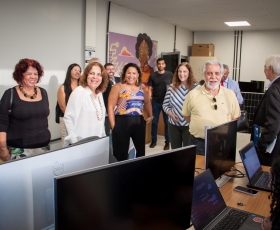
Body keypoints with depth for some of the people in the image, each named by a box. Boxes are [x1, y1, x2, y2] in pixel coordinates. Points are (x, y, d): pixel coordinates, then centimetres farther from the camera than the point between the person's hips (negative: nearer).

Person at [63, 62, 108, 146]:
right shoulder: (79, 92, -12)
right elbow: (68, 118, -15)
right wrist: (74, 141, -18)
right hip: (81, 143, -6)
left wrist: (103, 137, 13)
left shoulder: (99, 94, 8)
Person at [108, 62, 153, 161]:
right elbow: (111, 107, -9)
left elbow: (147, 102, 26)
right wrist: (113, 126, -12)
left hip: (139, 122, 5)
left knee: (141, 150, 16)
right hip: (122, 122, -5)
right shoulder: (118, 87, -5)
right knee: (121, 153, 2)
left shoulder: (142, 87, 9)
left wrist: (150, 116, 22)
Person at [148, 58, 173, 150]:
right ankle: (154, 140, 22)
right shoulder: (152, 75, 2)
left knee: (167, 122, 6)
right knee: (154, 122, 9)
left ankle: (167, 142, 16)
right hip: (156, 102, 1)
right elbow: (150, 89, 2)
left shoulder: (170, 75, 0)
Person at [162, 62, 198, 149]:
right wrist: (171, 115, -9)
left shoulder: (195, 87, -10)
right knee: (175, 149, 16)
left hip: (189, 124, -3)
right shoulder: (172, 87, 1)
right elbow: (165, 105, 6)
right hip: (173, 124, 3)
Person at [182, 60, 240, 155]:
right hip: (197, 144, -1)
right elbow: (186, 115, 10)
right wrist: (199, 125, 2)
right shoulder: (193, 94, -1)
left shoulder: (230, 94, 3)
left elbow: (235, 117, 10)